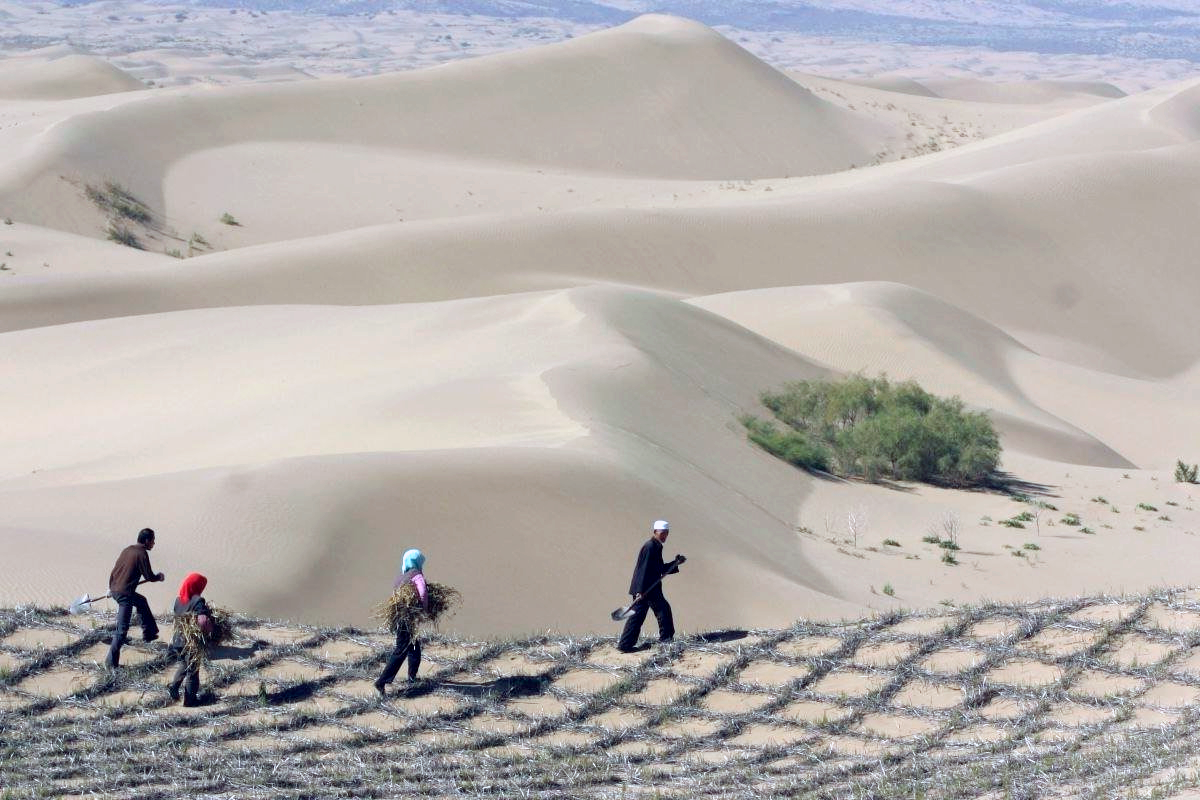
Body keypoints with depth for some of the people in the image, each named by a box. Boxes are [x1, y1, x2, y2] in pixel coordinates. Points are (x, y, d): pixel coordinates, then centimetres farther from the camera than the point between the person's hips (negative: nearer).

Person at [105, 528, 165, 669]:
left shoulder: (127, 550, 10)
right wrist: (159, 577, 12)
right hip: (125, 594, -9)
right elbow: (149, 577, -9)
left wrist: (111, 587, 25)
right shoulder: (142, 554, -12)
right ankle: (111, 661, -7)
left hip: (115, 590, 9)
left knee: (141, 602, 33)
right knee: (121, 629, -5)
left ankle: (149, 633, 45)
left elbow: (115, 570, 15)